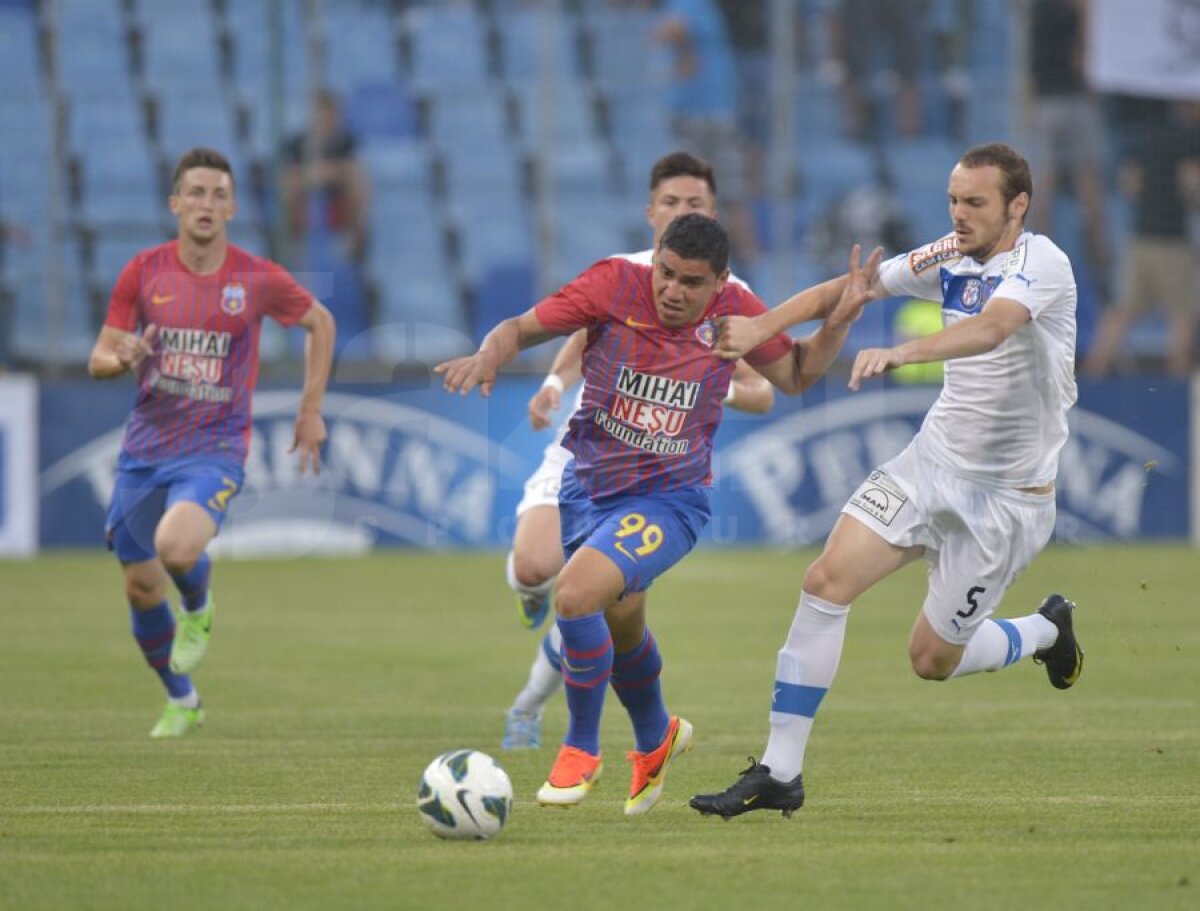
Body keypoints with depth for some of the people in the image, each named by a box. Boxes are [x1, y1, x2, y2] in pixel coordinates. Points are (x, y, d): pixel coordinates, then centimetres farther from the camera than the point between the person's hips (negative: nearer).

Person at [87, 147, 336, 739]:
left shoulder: (258, 280, -6)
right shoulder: (144, 272, -2)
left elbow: (320, 323, 13)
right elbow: (98, 360, 3)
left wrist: (311, 411, 9)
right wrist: (124, 358, -22)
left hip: (214, 449, -3)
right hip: (144, 448, 3)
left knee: (176, 545, -31)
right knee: (141, 589, 9)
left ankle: (199, 610, 6)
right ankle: (181, 701, 34)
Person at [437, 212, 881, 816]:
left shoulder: (734, 313, -9)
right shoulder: (615, 285, -13)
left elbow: (795, 375, 8)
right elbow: (522, 328, -6)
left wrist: (840, 319, -7)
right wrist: (488, 356, -28)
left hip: (668, 498, -3)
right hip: (588, 487, 3)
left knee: (576, 593, -26)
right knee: (620, 627, 20)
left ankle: (581, 749, -5)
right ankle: (656, 737, 52)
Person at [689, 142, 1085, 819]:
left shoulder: (1042, 264, -18)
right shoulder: (951, 259, 2)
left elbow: (992, 328, -38)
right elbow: (847, 289, 6)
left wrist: (901, 353, -52)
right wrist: (761, 326, -9)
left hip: (1006, 496, -6)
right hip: (933, 460, 6)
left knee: (933, 659, 2)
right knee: (827, 582, -12)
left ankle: (1048, 630, 33)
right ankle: (780, 773, -7)